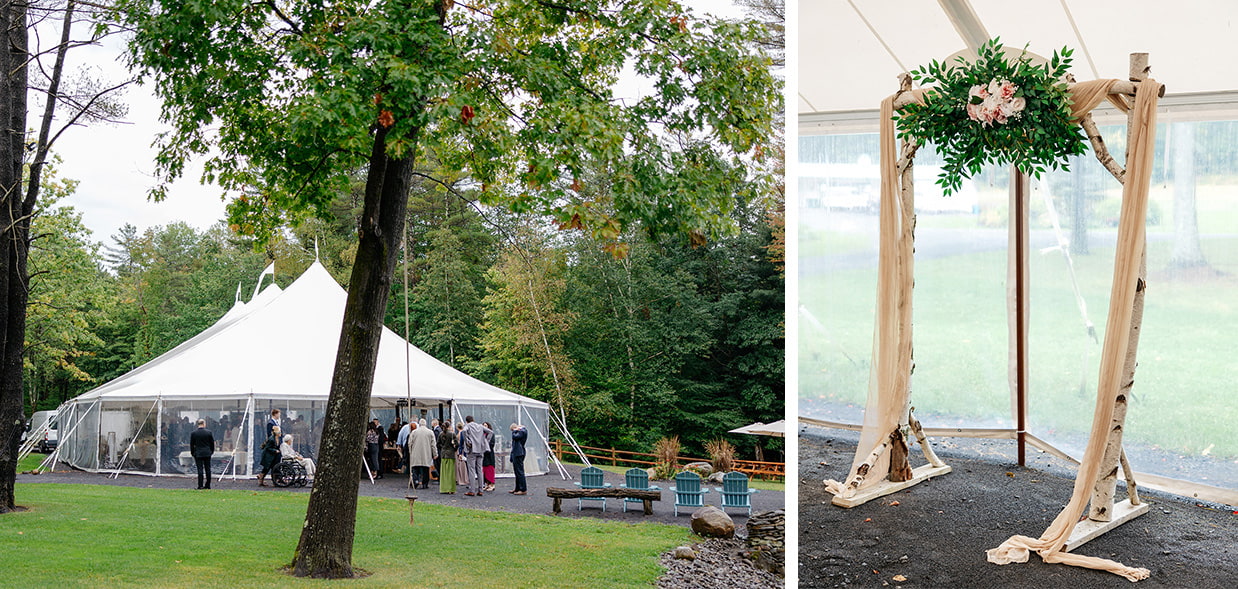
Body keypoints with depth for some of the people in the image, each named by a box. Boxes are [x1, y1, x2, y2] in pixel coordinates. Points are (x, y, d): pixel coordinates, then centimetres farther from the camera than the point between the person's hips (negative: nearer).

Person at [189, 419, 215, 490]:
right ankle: (208, 485, 13)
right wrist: (212, 452, 16)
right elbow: (212, 443, 5)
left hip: (198, 454, -1)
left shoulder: (193, 433, -4)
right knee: (208, 469, 8)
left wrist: (192, 453, 12)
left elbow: (191, 444, 2)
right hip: (207, 453, 1)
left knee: (200, 469, -1)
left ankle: (200, 485, -4)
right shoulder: (209, 432, -2)